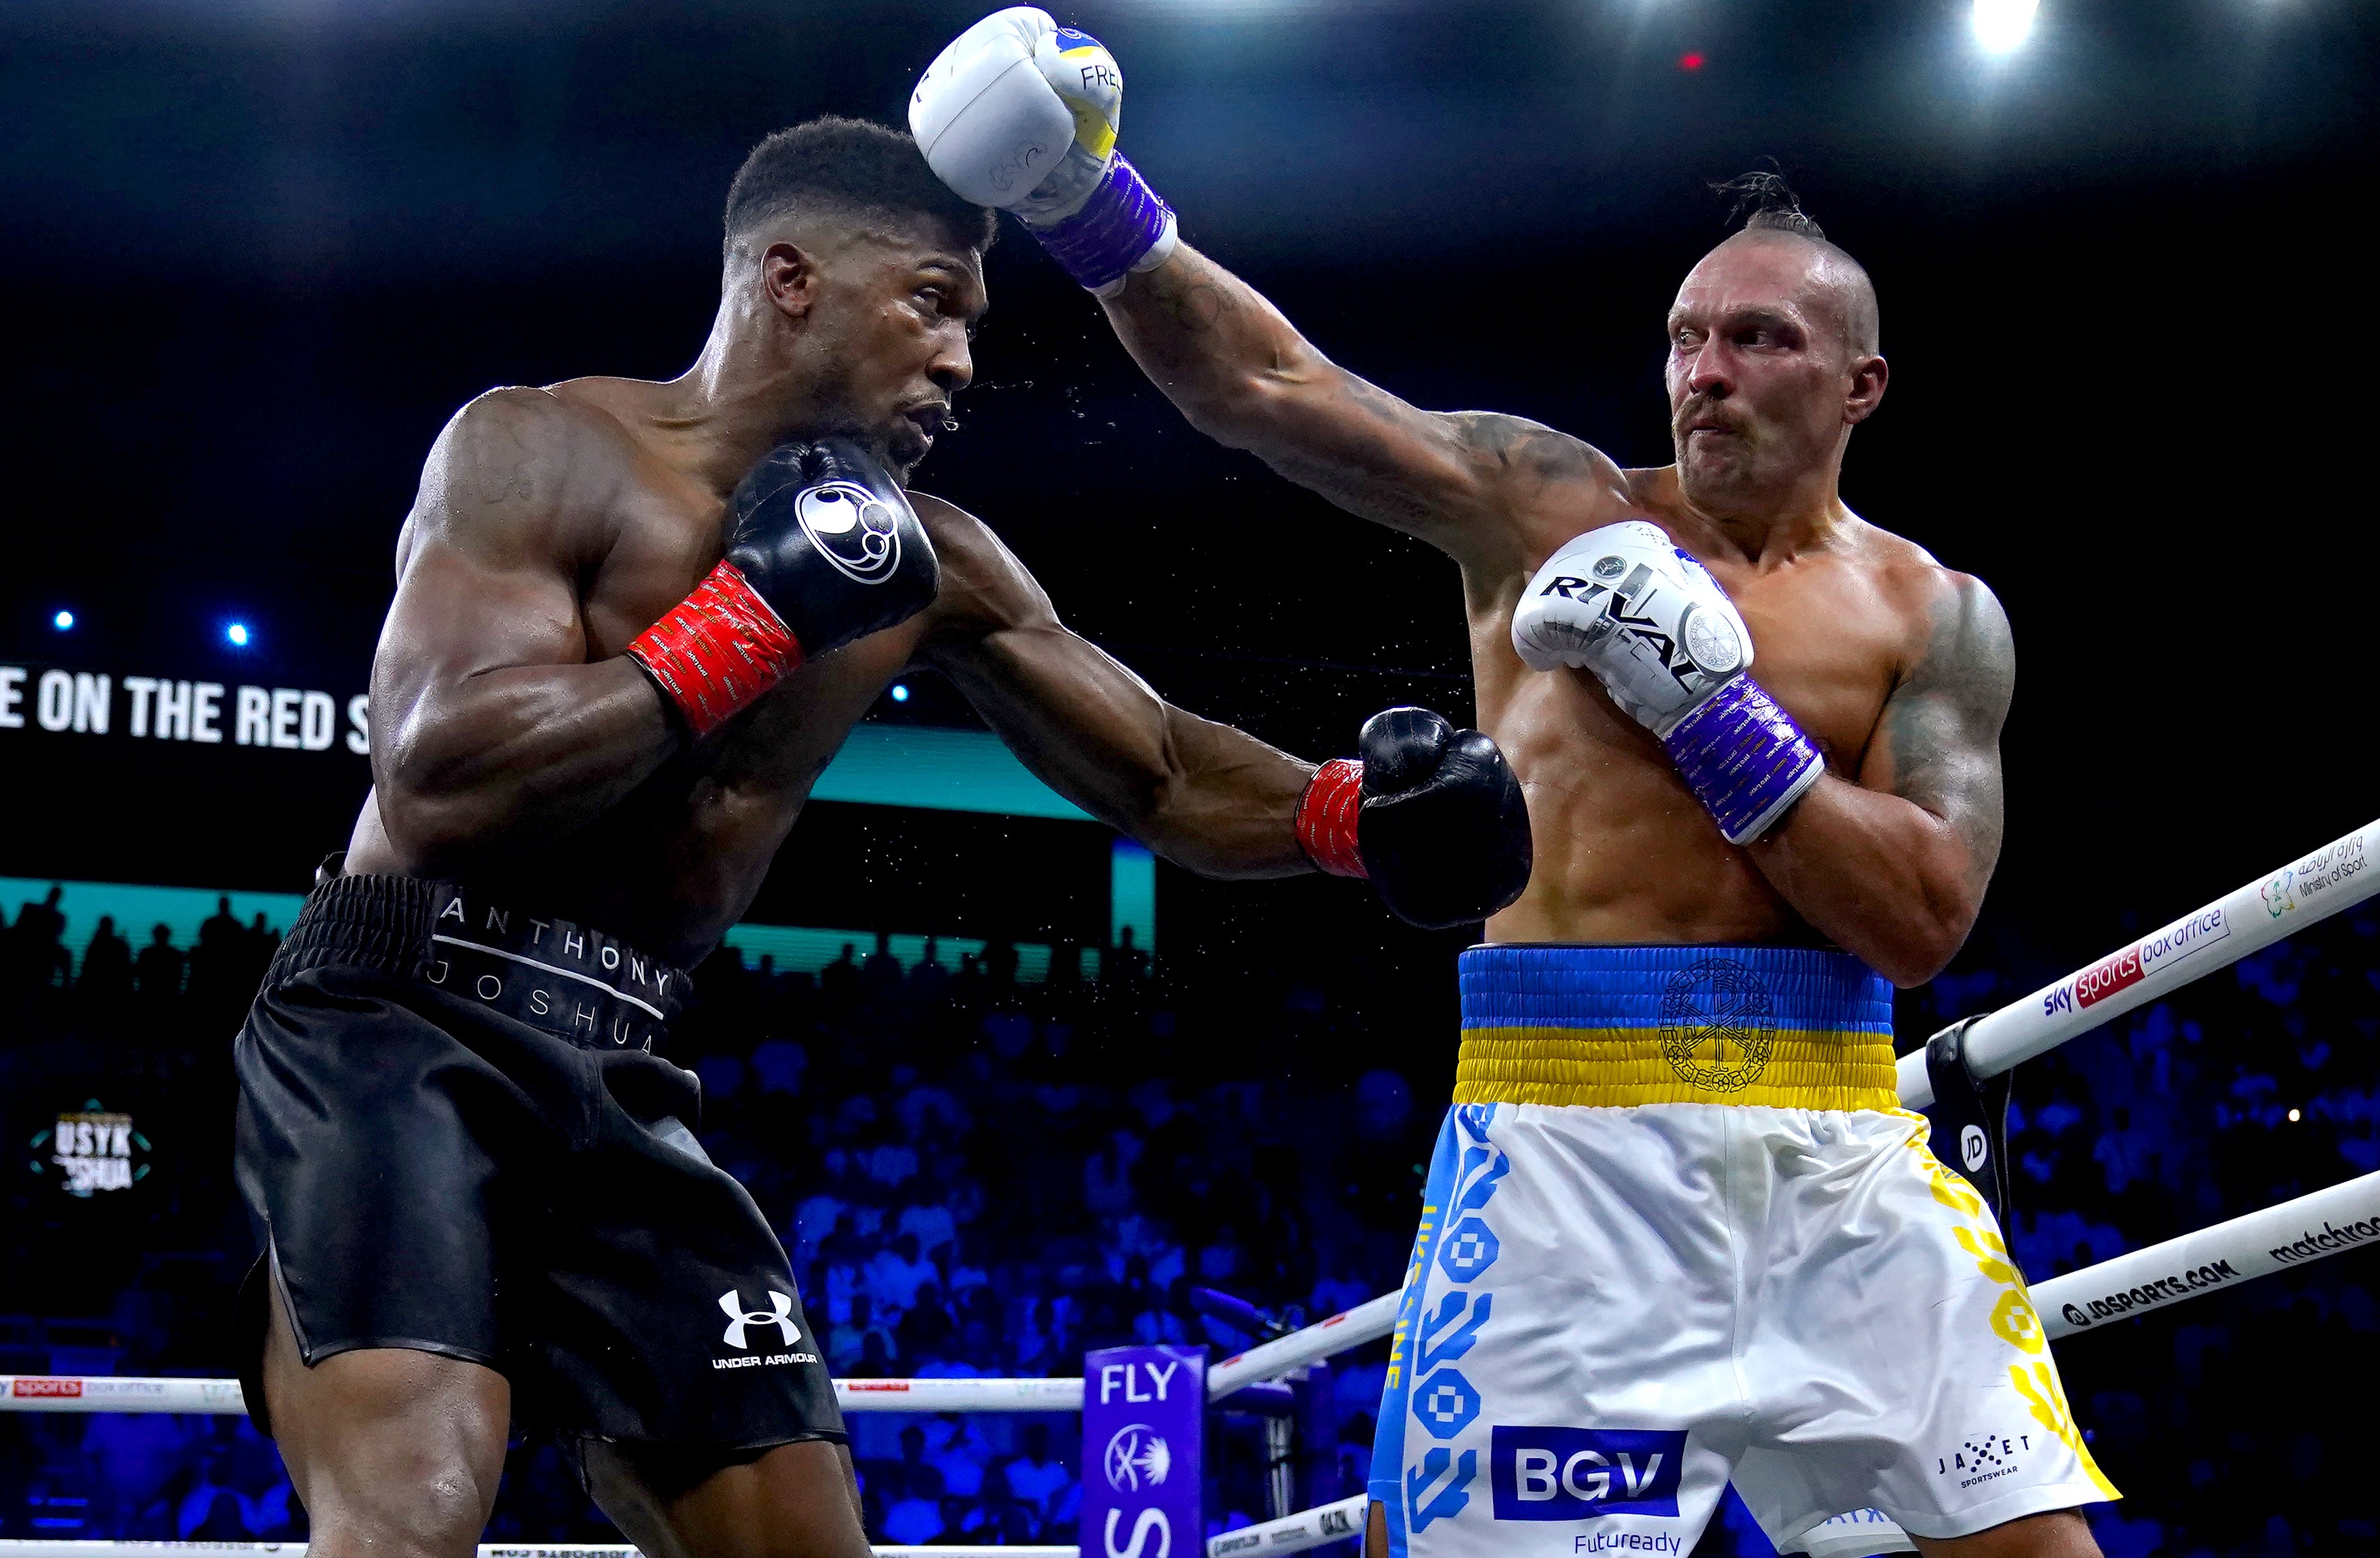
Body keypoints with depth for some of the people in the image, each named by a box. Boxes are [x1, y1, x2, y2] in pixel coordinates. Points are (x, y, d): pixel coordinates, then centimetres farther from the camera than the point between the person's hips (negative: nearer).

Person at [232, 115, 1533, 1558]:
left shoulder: (928, 561, 12)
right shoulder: (543, 451, -7)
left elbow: (1163, 773, 17)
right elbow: (440, 780, -21)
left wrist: (1351, 806, -4)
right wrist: (751, 617, -16)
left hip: (614, 1089, 7)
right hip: (398, 1024, -7)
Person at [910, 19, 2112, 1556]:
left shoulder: (1934, 614, 8)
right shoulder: (1549, 505, 6)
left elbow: (1925, 920, -3)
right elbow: (1267, 386, -4)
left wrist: (1714, 709, -10)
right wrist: (1088, 199, -19)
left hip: (1835, 1144, 2)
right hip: (1568, 1134, -2)